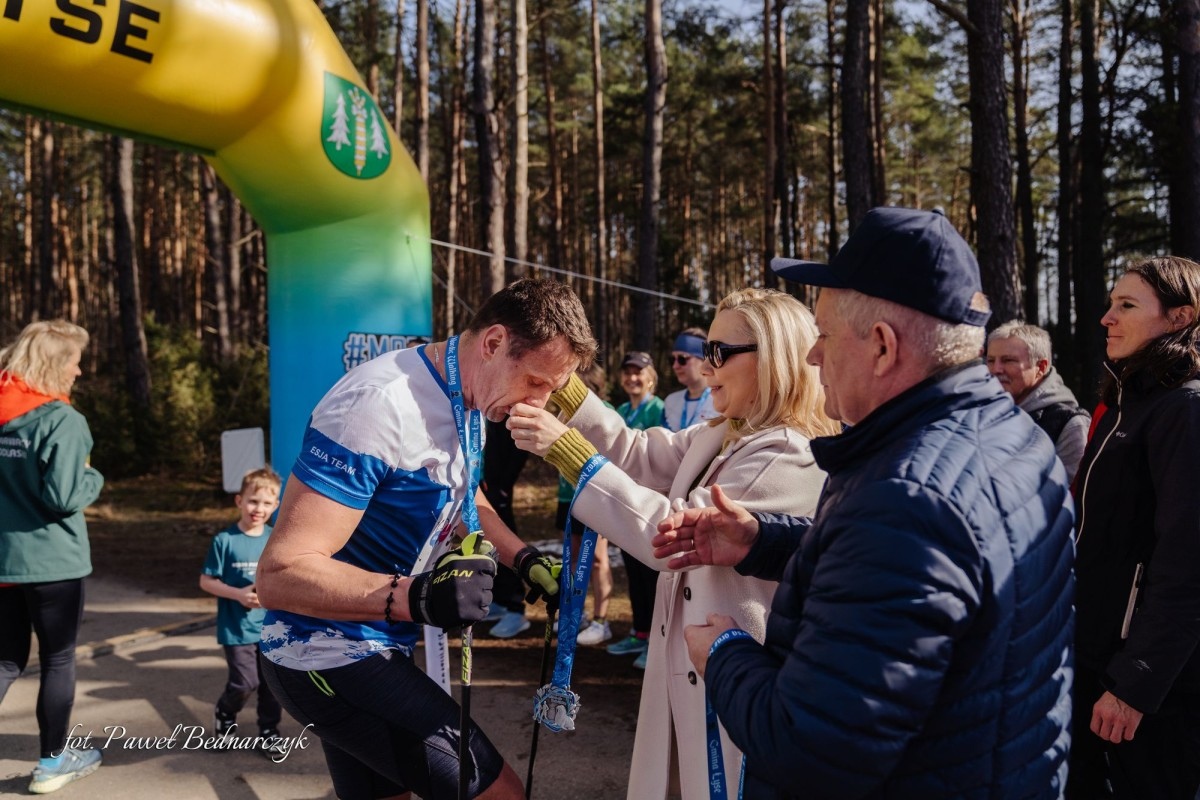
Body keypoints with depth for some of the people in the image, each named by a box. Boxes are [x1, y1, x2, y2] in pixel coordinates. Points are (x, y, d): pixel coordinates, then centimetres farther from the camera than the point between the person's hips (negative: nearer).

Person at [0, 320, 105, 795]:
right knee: (58, 661, 10)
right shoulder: (63, 421, -16)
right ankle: (52, 763, 22)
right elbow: (62, 498, -21)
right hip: (51, 560, -6)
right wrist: (93, 479, -3)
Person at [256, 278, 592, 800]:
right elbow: (281, 574, -29)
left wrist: (524, 558, 3)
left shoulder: (467, 401, 0)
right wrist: (416, 597, -41)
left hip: (373, 646, 9)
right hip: (328, 658, -9)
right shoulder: (379, 406, -28)